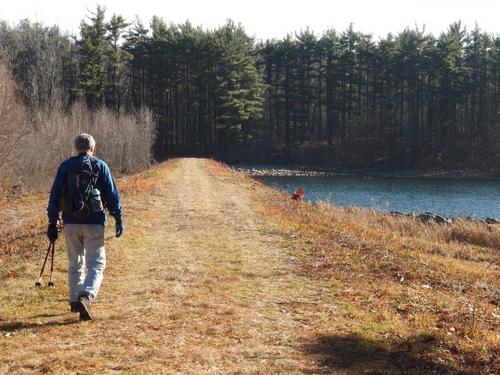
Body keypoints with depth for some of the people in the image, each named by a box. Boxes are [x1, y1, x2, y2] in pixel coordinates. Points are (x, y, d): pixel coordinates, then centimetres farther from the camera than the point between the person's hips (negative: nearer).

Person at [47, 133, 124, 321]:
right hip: (94, 223, -3)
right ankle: (85, 297, -22)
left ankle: (75, 301, 23)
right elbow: (112, 194, -3)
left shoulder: (65, 166, 7)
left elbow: (55, 196, 7)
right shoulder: (100, 166, 0)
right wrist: (119, 219, 2)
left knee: (75, 264, 17)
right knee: (96, 264, -1)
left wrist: (52, 223, 10)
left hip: (71, 223, 3)